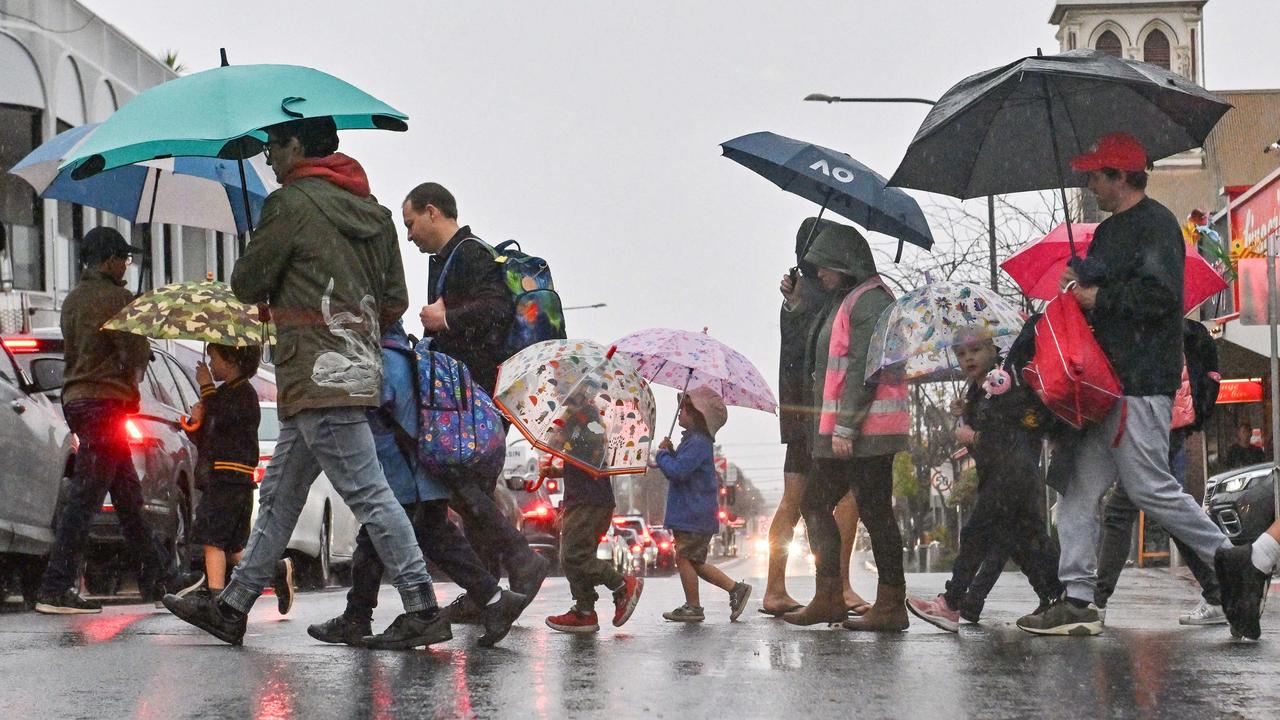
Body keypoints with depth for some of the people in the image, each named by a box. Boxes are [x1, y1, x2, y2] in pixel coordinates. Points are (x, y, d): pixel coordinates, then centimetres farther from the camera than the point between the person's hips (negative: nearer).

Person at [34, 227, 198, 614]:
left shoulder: (73, 299, 17)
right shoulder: (115, 298, -10)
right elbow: (136, 354, -13)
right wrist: (132, 377, 9)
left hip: (77, 397, 10)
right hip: (105, 401, -10)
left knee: (128, 494, 15)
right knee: (85, 498, -9)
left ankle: (160, 575, 21)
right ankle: (55, 590, -11)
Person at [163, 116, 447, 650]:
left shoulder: (292, 203, -9)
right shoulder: (372, 210, 16)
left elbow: (246, 286, -2)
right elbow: (396, 301, 16)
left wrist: (267, 291, 19)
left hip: (319, 373, -9)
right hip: (359, 363, 9)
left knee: (366, 493, -10)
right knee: (280, 494, 13)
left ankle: (422, 610, -11)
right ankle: (233, 606, 18)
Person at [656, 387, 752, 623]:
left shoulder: (697, 443, -18)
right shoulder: (694, 440, 16)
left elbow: (677, 471, -26)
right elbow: (681, 469, 22)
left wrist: (662, 454, -9)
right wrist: (670, 452, 6)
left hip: (695, 515, -10)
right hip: (693, 513, 10)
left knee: (683, 557, -4)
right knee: (695, 562, 15)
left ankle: (693, 607, 2)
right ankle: (736, 588, 15)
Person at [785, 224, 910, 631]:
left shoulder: (871, 302, -12)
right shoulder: (847, 302, 20)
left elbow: (863, 369, -19)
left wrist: (845, 428, -21)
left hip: (865, 431, -11)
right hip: (839, 432, 11)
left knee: (875, 513, -7)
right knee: (815, 505, 12)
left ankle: (891, 606, -3)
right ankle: (828, 598, 15)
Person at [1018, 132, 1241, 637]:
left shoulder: (1155, 224, -9)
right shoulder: (1108, 231, 22)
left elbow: (1158, 295, -20)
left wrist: (1099, 298, -11)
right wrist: (1079, 286, 9)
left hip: (1142, 382, -10)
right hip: (1106, 382, 10)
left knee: (1148, 487, -8)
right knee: (1080, 489, 4)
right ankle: (1078, 601, 4)